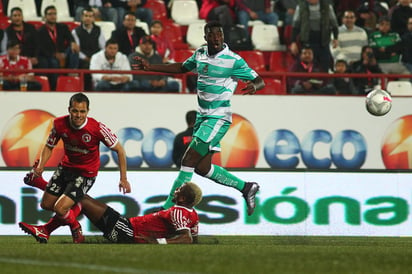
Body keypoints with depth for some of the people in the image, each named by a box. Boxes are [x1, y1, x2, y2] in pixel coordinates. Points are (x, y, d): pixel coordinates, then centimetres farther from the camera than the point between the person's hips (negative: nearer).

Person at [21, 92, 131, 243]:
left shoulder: (97, 128, -26)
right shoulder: (60, 124, -15)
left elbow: (119, 150, -14)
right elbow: (49, 146, 4)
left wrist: (123, 179, -13)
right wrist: (40, 166, -13)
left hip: (86, 174, -5)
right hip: (66, 167, 5)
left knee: (60, 208, -18)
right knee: (46, 205, 11)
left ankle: (77, 231, 13)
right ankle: (76, 206, 35)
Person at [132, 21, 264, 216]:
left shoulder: (234, 60, -13)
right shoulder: (200, 54, 6)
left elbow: (259, 81, -10)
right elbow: (182, 68, 25)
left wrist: (253, 86, -35)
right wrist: (150, 67, 21)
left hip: (218, 119, -8)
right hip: (202, 117, 8)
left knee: (188, 160, -12)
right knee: (202, 167, 9)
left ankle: (169, 208, -6)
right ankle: (245, 187, 25)